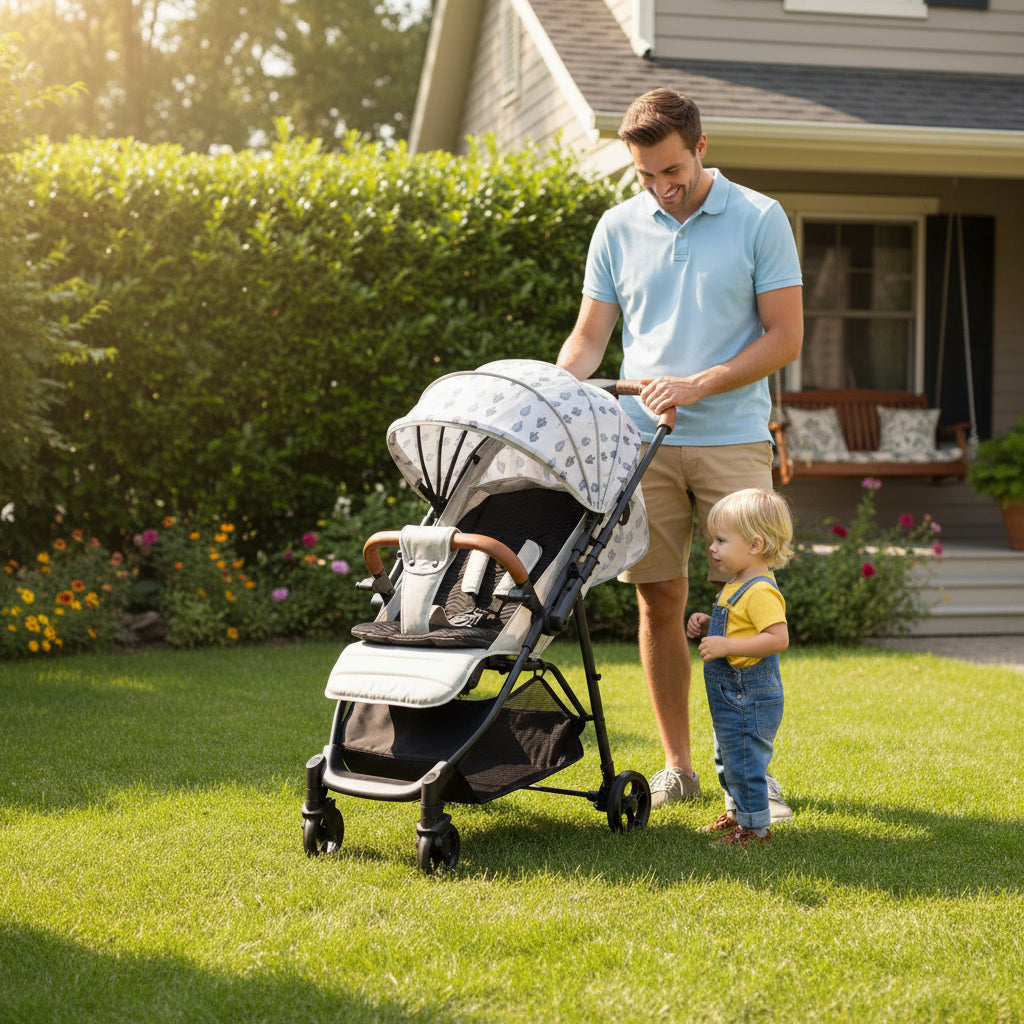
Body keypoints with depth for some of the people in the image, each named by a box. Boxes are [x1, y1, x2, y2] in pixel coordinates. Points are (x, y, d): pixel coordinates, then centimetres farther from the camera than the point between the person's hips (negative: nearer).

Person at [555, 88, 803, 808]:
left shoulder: (760, 220, 0)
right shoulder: (618, 228, 9)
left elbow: (785, 338, -3)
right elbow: (589, 337, 12)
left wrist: (697, 385, -13)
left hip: (733, 438, -2)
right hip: (643, 441, 3)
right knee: (660, 602, 3)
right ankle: (676, 765, 13)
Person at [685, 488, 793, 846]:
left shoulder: (761, 591, -22)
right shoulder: (737, 586, 11)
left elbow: (778, 638, -29)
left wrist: (726, 645, -30)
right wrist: (707, 625, 6)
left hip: (751, 693, -11)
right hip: (731, 695, 11)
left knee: (744, 760, -4)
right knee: (728, 759, 23)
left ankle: (755, 826, 6)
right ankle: (736, 812, 37)